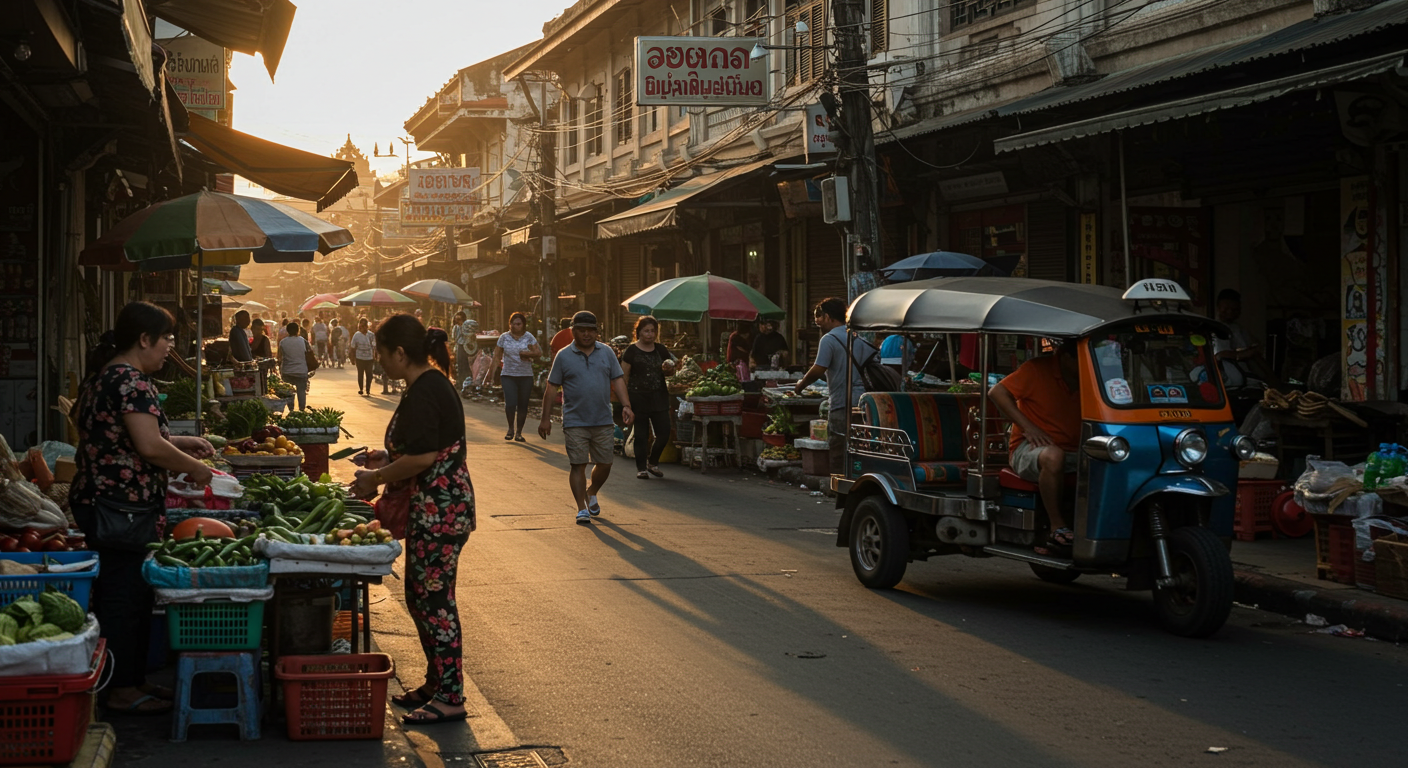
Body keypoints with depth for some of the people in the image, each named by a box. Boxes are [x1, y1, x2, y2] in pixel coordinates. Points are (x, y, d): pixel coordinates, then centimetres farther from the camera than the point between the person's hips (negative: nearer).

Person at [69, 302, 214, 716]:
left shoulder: (101, 375, 15)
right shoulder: (133, 382, -17)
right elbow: (150, 447, -24)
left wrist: (180, 443, 18)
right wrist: (195, 467, -9)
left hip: (94, 499, 10)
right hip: (124, 505, -10)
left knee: (115, 593, 15)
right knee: (127, 595, -2)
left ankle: (131, 680, 23)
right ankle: (124, 689, 4)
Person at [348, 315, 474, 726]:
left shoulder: (422, 393, -19)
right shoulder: (435, 384, 13)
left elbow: (422, 458, -24)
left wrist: (375, 479, -11)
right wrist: (388, 458, 18)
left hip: (439, 509, -11)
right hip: (438, 507, 11)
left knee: (434, 599, -4)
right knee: (421, 596, 17)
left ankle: (450, 698, 2)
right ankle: (436, 684, 27)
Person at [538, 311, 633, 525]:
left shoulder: (606, 353, 8)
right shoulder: (563, 356, 2)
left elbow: (618, 380, 8)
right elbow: (551, 388, 3)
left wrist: (626, 405, -7)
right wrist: (546, 419, 0)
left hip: (603, 422, 3)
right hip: (575, 423, -2)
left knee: (605, 465, 7)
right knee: (578, 465, -4)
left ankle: (591, 493, 35)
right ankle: (581, 509, 3)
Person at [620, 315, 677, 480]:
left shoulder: (660, 350, 11)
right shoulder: (631, 351, -3)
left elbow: (671, 372, 20)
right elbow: (624, 377, -4)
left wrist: (668, 369, -4)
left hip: (659, 398, 4)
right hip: (638, 397, -4)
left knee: (664, 433, 0)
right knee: (641, 435, 1)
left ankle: (653, 462, 21)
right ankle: (641, 468, 13)